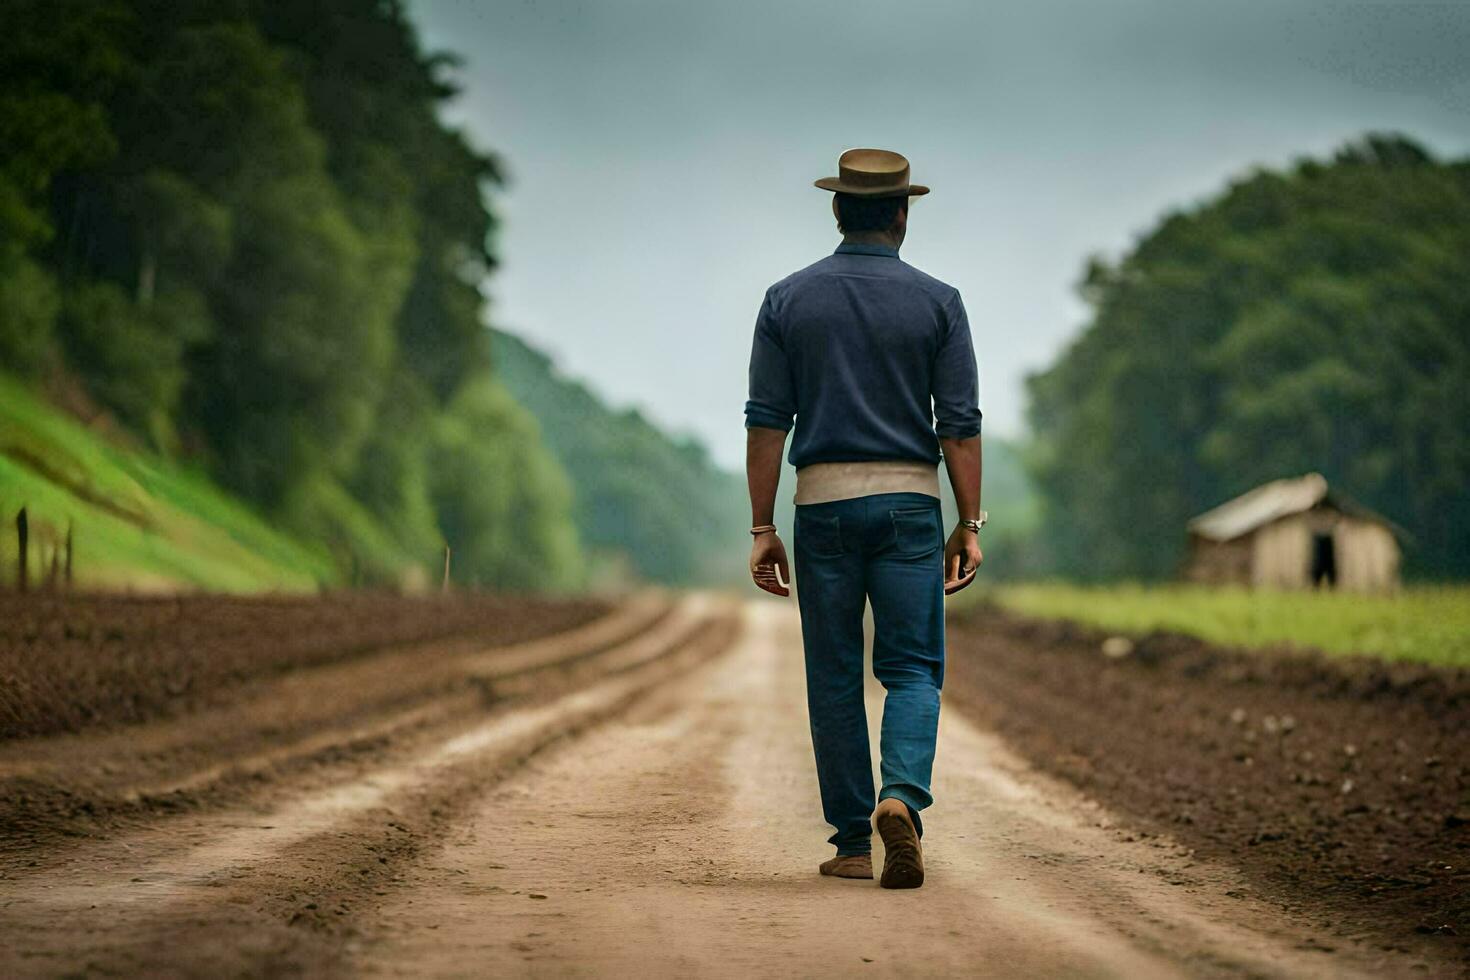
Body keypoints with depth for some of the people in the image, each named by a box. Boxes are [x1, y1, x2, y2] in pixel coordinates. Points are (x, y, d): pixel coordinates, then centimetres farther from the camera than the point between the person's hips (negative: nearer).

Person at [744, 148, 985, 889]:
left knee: (834, 680, 8)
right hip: (908, 499, -1)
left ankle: (853, 843, 10)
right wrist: (970, 526, 2)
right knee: (912, 670, 3)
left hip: (823, 502, 1)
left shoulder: (787, 300, 4)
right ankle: (902, 796, -23)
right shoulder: (936, 302, 1)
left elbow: (767, 423, 0)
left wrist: (762, 529, 2)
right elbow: (960, 424, -3)